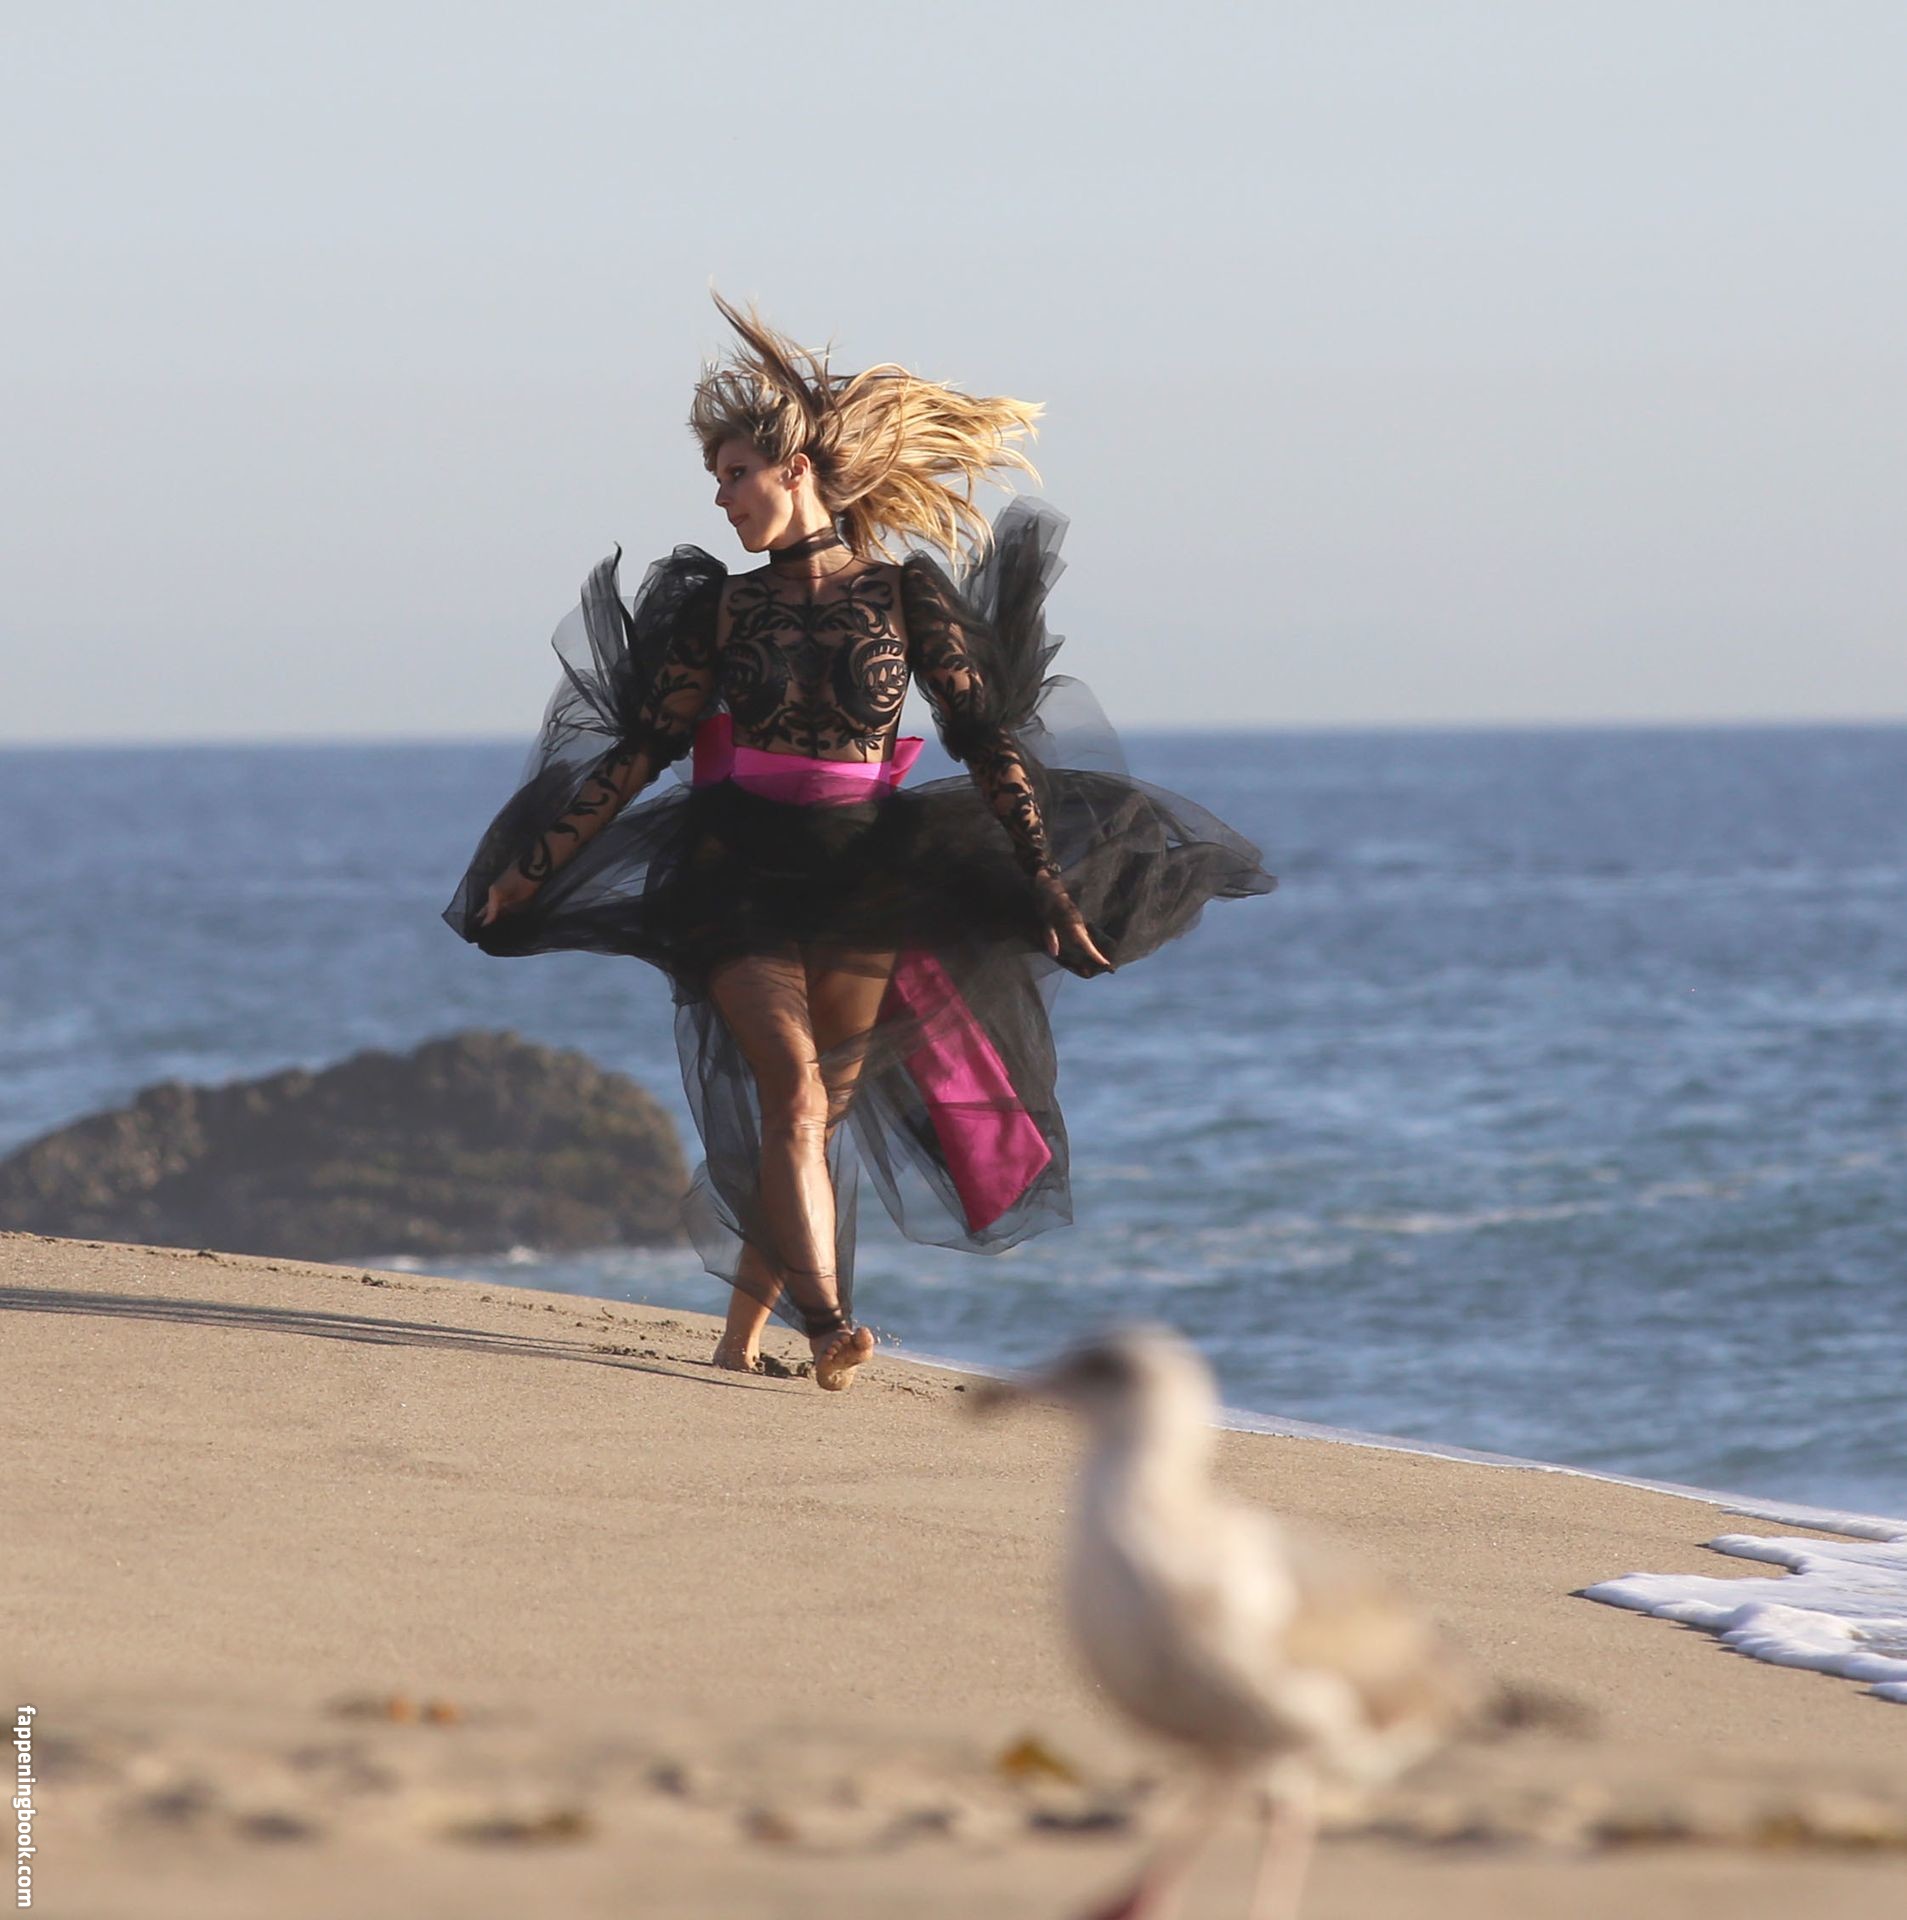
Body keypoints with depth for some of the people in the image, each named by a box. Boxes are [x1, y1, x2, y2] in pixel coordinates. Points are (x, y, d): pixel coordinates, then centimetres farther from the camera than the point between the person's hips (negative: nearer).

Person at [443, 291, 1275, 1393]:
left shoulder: (903, 591, 1)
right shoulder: (725, 606, 6)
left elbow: (982, 735, 0)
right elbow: (641, 748, 10)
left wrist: (1045, 879, -5)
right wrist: (534, 865, 8)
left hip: (862, 885, 0)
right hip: (741, 878, 0)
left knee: (815, 1110, 3)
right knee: (796, 1090, -17)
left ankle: (746, 1327, 17)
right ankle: (830, 1328, -24)